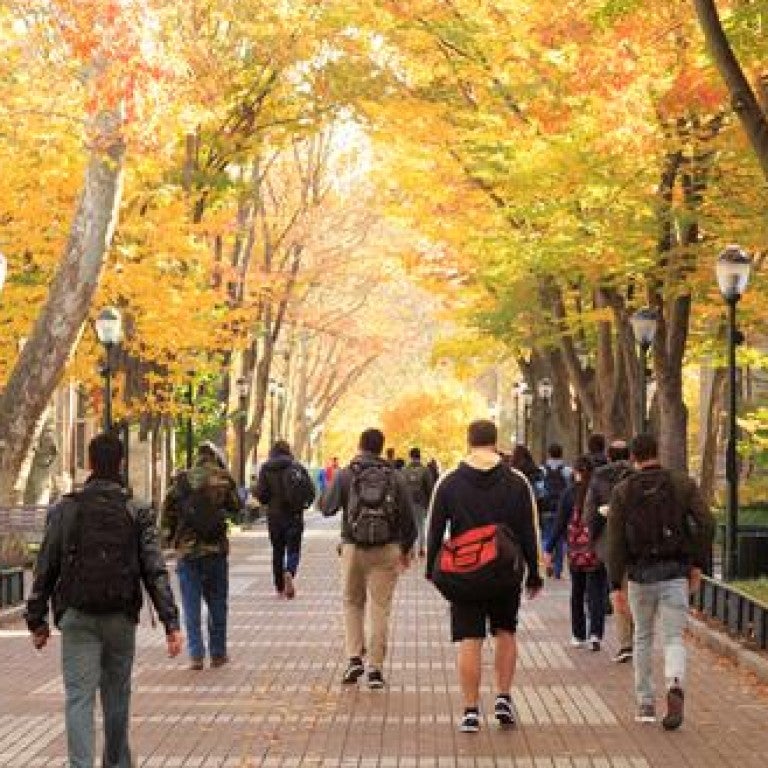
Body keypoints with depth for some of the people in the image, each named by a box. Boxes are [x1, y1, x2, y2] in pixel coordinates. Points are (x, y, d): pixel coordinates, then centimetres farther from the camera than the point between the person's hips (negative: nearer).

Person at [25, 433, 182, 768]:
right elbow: (155, 571, -8)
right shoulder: (137, 512, -3)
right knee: (117, 694, 17)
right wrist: (171, 623, -8)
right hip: (121, 616, 1)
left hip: (77, 617, -1)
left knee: (78, 696, -2)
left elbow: (45, 569, 0)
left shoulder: (64, 509, -2)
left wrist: (36, 619, 9)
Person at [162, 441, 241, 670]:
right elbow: (235, 508, 9)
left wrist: (170, 537, 11)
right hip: (216, 550, 0)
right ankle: (218, 653, 16)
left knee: (191, 606, 5)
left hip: (187, 551, 0)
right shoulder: (223, 480, -3)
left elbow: (168, 511, -1)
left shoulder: (182, 480, -2)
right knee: (217, 604, 12)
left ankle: (196, 655, 1)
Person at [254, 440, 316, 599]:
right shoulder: (297, 467, -1)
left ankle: (279, 588, 13)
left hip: (275, 516, 1)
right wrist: (304, 504, 13)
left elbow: (260, 494, -5)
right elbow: (310, 490, -4)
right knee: (293, 549, 3)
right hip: (294, 515, -1)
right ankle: (289, 572, -27)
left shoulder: (266, 469, -1)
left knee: (277, 551, 11)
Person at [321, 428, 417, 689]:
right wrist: (406, 548, 14)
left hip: (353, 548, 0)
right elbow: (408, 516, 0)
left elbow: (327, 509, 0)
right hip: (387, 550, 0)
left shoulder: (345, 475, -4)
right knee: (380, 608, 5)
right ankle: (375, 668, 5)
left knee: (353, 603, 17)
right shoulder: (395, 477, -1)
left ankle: (354, 657, 3)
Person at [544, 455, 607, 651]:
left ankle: (578, 636, 21)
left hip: (576, 550, 0)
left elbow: (560, 523, -4)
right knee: (596, 594, 1)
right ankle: (595, 633, -16)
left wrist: (549, 549, 0)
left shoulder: (570, 493, -4)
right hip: (599, 551, 0)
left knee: (577, 593, 14)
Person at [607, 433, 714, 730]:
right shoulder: (683, 483, 1)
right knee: (673, 639, 1)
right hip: (675, 573, -1)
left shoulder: (622, 491, 0)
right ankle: (675, 687, -28)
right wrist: (698, 563, 3)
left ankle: (646, 704, 21)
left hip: (640, 574, 1)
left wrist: (615, 586, -6)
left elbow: (616, 541, -6)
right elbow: (706, 524, -8)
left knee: (643, 637, 19)